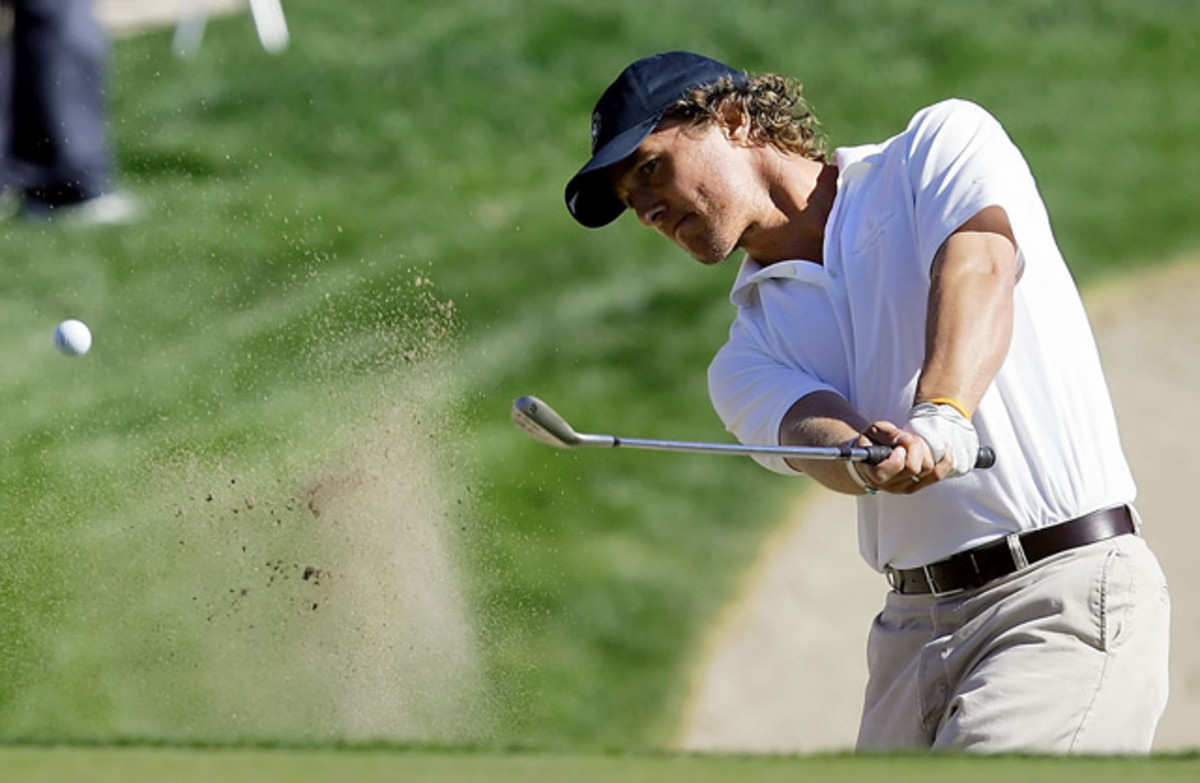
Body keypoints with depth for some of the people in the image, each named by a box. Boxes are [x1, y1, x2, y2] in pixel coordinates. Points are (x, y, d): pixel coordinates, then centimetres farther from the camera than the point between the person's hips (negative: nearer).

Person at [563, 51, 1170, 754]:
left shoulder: (946, 144, 7)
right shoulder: (750, 356, 16)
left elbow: (977, 268, -14)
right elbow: (812, 433, -5)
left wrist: (940, 419, -34)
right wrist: (863, 455, -31)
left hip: (1066, 596, -6)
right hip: (911, 634, 6)